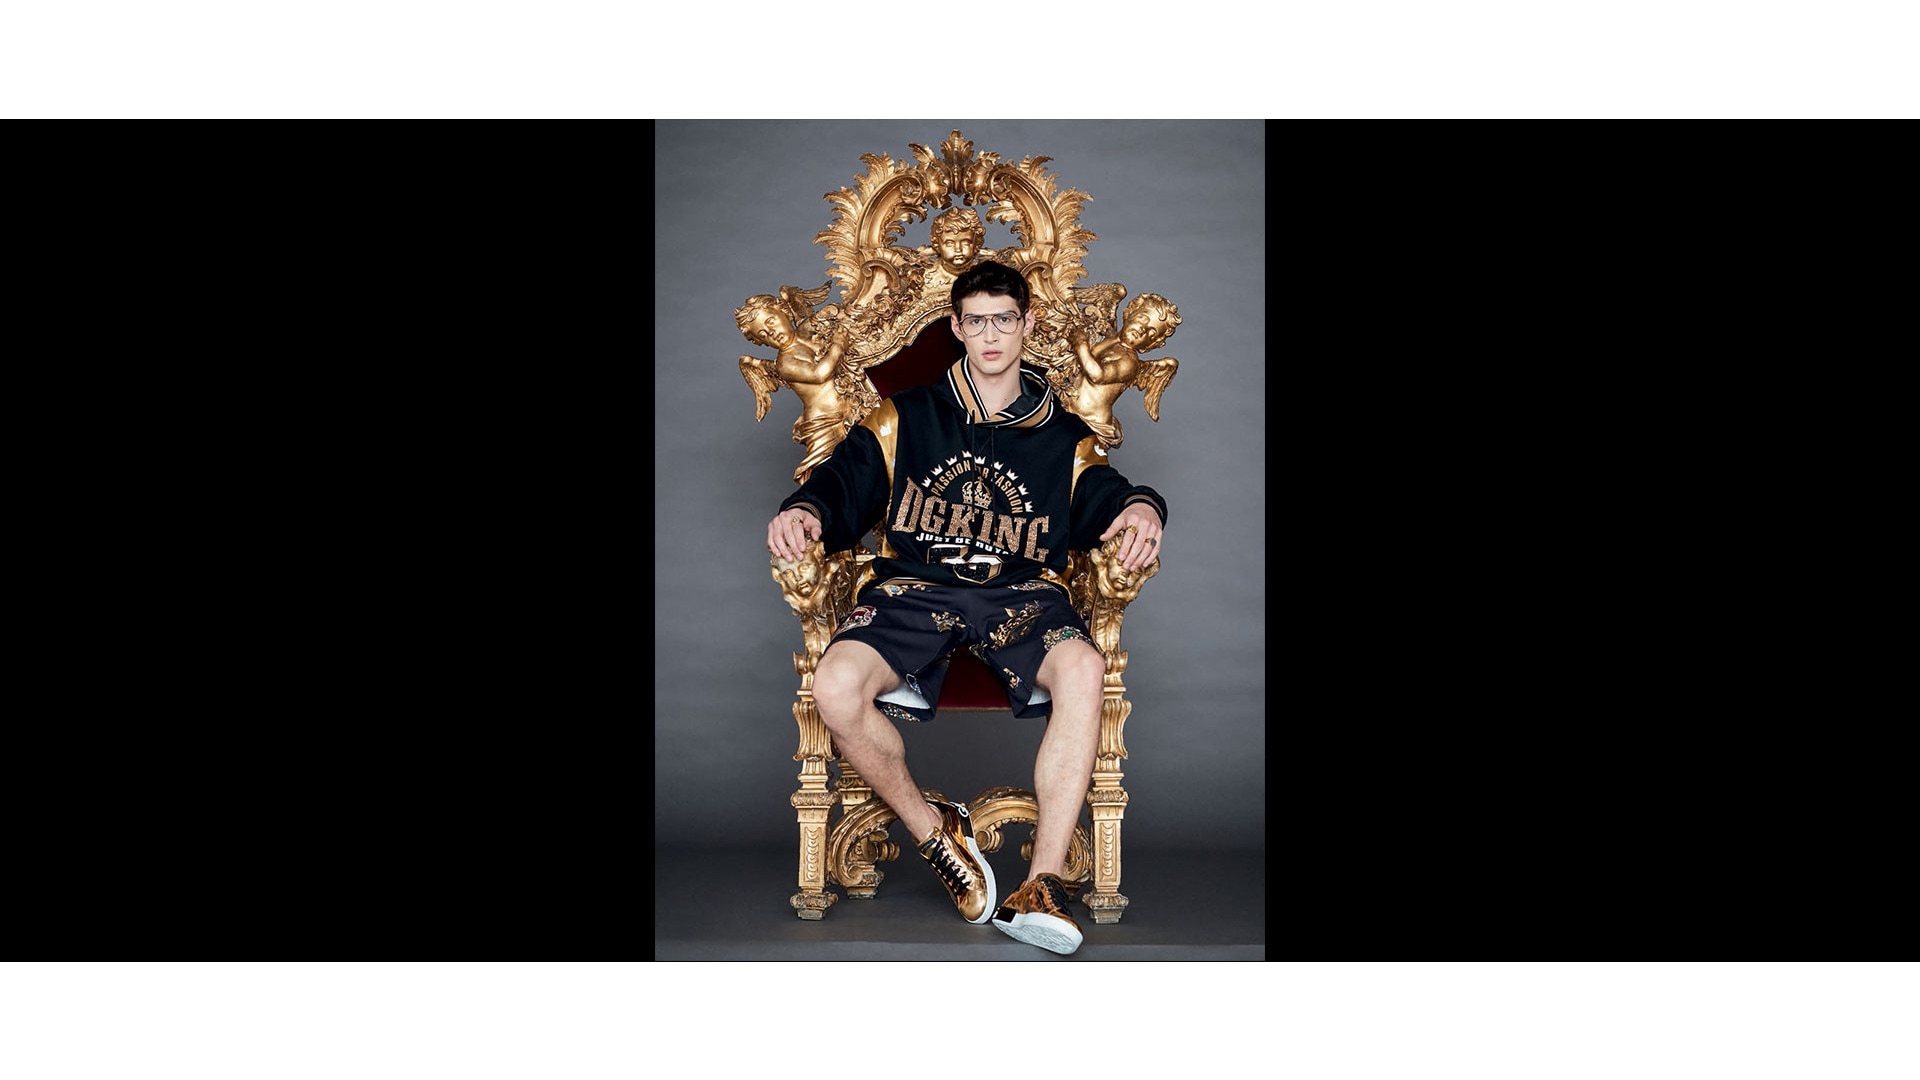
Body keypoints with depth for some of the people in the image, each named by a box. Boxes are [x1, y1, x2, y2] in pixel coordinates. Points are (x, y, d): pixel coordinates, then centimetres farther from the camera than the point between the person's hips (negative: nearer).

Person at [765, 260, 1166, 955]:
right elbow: (845, 482, 11)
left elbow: (1104, 499, 8)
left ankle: (1041, 886, -32)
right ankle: (934, 831, -6)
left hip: (1021, 593, 0)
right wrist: (806, 510, -12)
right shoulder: (905, 419, 18)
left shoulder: (1065, 439, 19)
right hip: (913, 588, 0)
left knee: (1083, 669, -35)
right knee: (836, 687, -31)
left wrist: (1139, 508, -16)